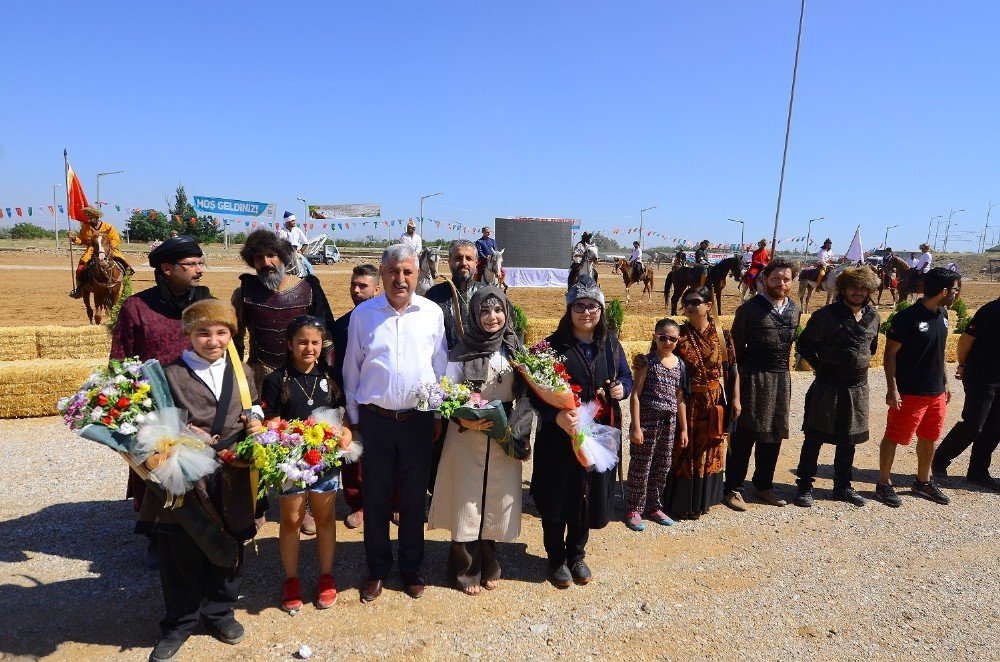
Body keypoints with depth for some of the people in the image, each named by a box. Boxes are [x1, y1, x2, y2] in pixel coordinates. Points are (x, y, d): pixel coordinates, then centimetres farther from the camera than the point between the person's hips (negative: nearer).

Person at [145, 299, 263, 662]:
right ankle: (179, 623, 32)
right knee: (182, 554, 10)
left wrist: (255, 421, -3)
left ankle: (219, 612, 38)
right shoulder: (170, 374, -5)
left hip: (231, 480, 3)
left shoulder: (242, 372, 7)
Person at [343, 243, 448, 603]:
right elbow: (351, 370, 5)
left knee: (414, 497, 12)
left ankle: (411, 568, 32)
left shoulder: (432, 313, 0)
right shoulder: (363, 314, -2)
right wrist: (353, 419, 6)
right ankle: (377, 569, 31)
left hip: (418, 419, 1)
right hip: (374, 420, 0)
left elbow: (440, 368, 6)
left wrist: (440, 415, 6)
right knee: (375, 498, 11)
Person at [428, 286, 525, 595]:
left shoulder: (515, 350, 3)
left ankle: (488, 565, 31)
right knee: (467, 500, 3)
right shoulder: (462, 351, -5)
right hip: (467, 435, -2)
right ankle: (465, 569, 23)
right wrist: (464, 420, -22)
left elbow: (526, 392, 6)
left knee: (497, 499, 10)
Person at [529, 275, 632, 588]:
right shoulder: (553, 345, -10)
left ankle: (577, 555, 38)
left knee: (589, 495, 15)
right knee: (557, 498, 9)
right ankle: (556, 559, 31)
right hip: (559, 436, -4)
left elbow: (626, 377, 15)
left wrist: (622, 389, -9)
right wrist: (556, 415, -30)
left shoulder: (610, 344, 4)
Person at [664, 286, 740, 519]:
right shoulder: (679, 335, -5)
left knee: (709, 451, 13)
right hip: (686, 402, -2)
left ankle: (702, 499, 30)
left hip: (715, 403, 2)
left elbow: (733, 370, 4)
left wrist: (735, 399, 0)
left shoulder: (722, 336, 0)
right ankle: (681, 502, 18)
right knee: (683, 451, 4)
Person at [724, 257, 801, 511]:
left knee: (774, 435, 13)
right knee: (744, 435, -1)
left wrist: (782, 369, 13)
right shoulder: (749, 308, -8)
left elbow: (791, 341, 17)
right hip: (753, 378, -6)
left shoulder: (794, 310, 9)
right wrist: (735, 380, -8)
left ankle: (763, 485, 28)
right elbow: (736, 347, -6)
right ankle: (733, 488, 10)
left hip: (782, 378, 6)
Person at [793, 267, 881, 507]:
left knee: (848, 441, 15)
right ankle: (805, 486, 15)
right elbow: (805, 345, -5)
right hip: (827, 387, -5)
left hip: (858, 387, 5)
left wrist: (861, 364, 15)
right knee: (815, 438, 3)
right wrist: (821, 367, 0)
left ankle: (843, 486, 30)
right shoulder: (826, 315, -11)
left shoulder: (873, 316, 5)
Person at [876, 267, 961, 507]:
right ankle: (884, 484, 16)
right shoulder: (907, 317, -18)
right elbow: (890, 354, -15)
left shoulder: (942, 314, 6)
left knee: (929, 438, 18)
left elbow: (940, 351, 17)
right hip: (909, 393, -8)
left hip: (936, 392, 8)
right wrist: (892, 389, -17)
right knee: (894, 437, 3)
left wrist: (945, 382, 18)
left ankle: (924, 482, 35)